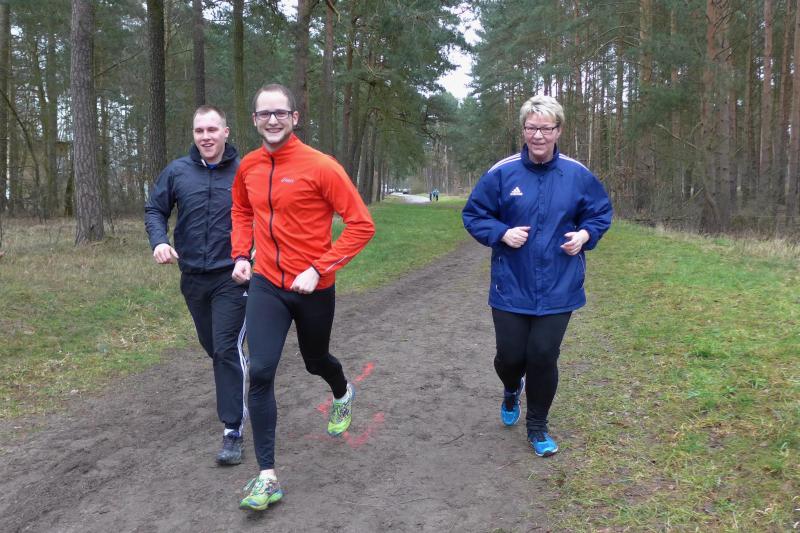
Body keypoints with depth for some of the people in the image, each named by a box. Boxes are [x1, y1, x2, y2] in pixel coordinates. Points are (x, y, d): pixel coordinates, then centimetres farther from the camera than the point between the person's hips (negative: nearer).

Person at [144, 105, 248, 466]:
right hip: (192, 277, 4)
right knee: (212, 346, 19)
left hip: (232, 277, -4)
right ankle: (240, 390, 46)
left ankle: (233, 430, -2)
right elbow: (155, 210, 9)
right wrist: (159, 240, -10)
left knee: (227, 349, -9)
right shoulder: (177, 172, 0)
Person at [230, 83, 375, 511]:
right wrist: (240, 255, 6)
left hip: (313, 287, -3)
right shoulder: (248, 167, 1)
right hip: (266, 285, 3)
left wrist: (319, 269, -21)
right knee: (261, 371, -10)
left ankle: (343, 394, 58)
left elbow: (361, 224, -16)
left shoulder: (320, 166, -16)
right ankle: (267, 476, -2)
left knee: (315, 359, 19)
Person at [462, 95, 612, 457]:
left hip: (558, 288, 1)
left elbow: (601, 213, 13)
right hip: (511, 287, 0)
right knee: (510, 355, 6)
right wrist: (501, 233, -14)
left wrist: (584, 235, -7)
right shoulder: (502, 173, -6)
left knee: (543, 356, 2)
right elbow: (473, 215, 3)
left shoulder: (577, 175, -1)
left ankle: (537, 426, 26)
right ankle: (512, 389, 45)